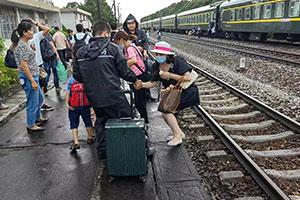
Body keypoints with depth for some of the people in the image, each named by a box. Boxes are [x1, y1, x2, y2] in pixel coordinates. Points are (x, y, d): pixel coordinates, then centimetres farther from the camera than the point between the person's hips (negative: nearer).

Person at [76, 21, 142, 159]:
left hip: (93, 96, 6)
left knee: (101, 121, 23)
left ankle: (102, 151, 31)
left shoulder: (81, 52, 8)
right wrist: (135, 80, 12)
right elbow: (124, 70, -5)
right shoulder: (112, 48, -6)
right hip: (113, 94, -5)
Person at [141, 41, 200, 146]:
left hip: (187, 92, -8)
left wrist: (170, 75, -28)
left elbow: (188, 77, -27)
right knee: (165, 114, 7)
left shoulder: (177, 62, -21)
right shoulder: (157, 66, -2)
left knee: (166, 111, -16)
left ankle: (177, 136, -1)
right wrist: (141, 84, -21)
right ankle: (179, 133, 27)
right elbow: (153, 83, -2)